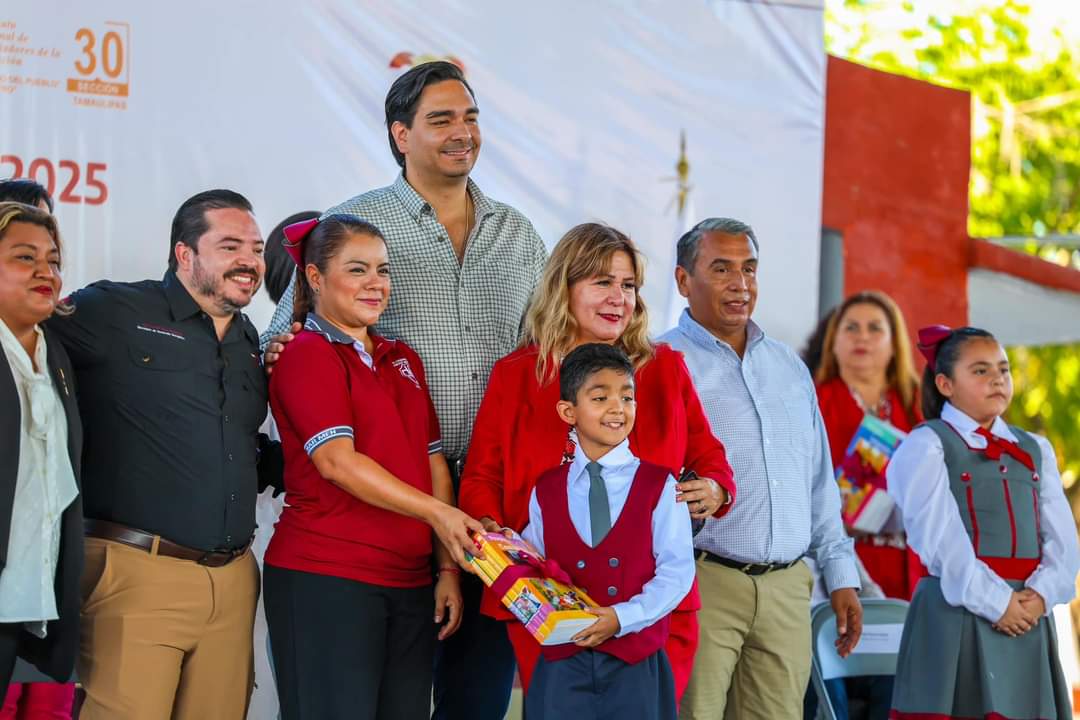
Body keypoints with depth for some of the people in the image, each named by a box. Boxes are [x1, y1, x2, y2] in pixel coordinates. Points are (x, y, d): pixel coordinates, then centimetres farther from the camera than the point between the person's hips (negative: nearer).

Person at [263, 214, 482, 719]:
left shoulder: (403, 360, 18)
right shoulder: (308, 355, -4)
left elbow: (434, 465, 14)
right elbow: (336, 461, -16)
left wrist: (447, 568, 4)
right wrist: (435, 512, -21)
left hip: (409, 581, 7)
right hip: (325, 579, -7)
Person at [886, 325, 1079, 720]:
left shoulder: (1035, 451, 17)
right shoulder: (925, 447, 0)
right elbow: (940, 537, -11)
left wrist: (1041, 594, -10)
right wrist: (994, 602, -16)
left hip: (1028, 614, 5)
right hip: (958, 612, -5)